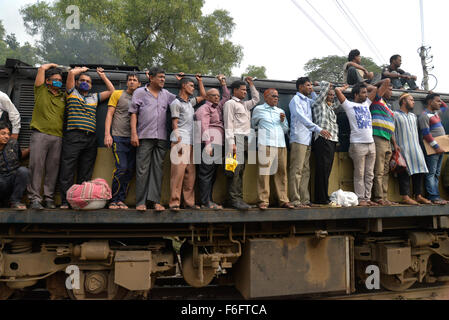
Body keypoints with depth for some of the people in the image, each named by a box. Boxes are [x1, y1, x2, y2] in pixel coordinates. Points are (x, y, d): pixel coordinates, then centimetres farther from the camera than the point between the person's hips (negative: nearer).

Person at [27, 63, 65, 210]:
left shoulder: (63, 96, 20)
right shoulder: (41, 91, 11)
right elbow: (42, 68, 7)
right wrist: (53, 65, 21)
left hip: (57, 137, 3)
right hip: (40, 134, -3)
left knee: (53, 169, 1)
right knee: (36, 166, -7)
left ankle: (49, 198, 6)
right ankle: (34, 198, -5)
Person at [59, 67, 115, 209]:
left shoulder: (95, 97, 25)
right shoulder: (72, 93, 14)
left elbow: (111, 91, 23)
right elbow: (71, 72, 2)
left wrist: (102, 75, 28)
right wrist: (82, 69, 20)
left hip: (91, 138, 4)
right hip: (73, 136, -4)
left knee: (85, 173, 4)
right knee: (67, 170, -8)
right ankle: (65, 201, -7)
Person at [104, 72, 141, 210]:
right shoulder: (117, 94, 7)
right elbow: (109, 114, 3)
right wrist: (107, 134, -8)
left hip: (132, 139, 4)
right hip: (118, 137, -4)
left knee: (130, 170, 1)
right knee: (122, 167, -14)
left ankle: (121, 200, 10)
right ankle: (113, 200, -2)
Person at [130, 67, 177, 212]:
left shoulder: (166, 94, 18)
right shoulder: (140, 92, 8)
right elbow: (133, 113, 4)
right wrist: (134, 134, -5)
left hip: (161, 138, 3)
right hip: (145, 137, -3)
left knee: (158, 169, 3)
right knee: (142, 169, -4)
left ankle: (155, 200, 7)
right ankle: (140, 202, 1)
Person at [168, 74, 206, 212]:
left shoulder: (190, 102, 23)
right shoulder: (176, 103, 0)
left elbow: (203, 96, 38)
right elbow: (175, 124, -6)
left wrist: (200, 81, 33)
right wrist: (179, 142, -14)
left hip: (191, 143, 8)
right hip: (181, 142, -8)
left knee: (190, 173, 4)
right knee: (178, 171, -13)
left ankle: (189, 202, 8)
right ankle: (174, 202, -11)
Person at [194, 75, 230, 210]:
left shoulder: (217, 107, 25)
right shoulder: (204, 108, 0)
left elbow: (227, 96, 41)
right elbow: (204, 127, -12)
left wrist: (223, 83, 36)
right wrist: (207, 144, -21)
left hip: (217, 145, 9)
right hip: (209, 143, -9)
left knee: (212, 174, 8)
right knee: (206, 172, -10)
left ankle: (209, 201, 11)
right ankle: (205, 202, -11)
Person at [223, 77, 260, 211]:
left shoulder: (245, 104, 25)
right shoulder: (230, 103, 2)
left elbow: (256, 99, 44)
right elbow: (228, 124, -7)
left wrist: (251, 84, 35)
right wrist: (231, 143, -17)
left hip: (246, 140, 8)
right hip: (237, 140, -8)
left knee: (241, 170, 6)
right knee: (235, 169, -12)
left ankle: (239, 198, 7)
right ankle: (234, 199, -12)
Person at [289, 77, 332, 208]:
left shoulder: (307, 100, 20)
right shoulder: (296, 99, -3)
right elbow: (302, 118, -16)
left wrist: (312, 92, 23)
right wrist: (319, 129, -23)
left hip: (307, 140, 9)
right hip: (298, 139, -9)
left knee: (305, 171, 7)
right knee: (296, 171, -10)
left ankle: (304, 200, 10)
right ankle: (295, 201, -10)